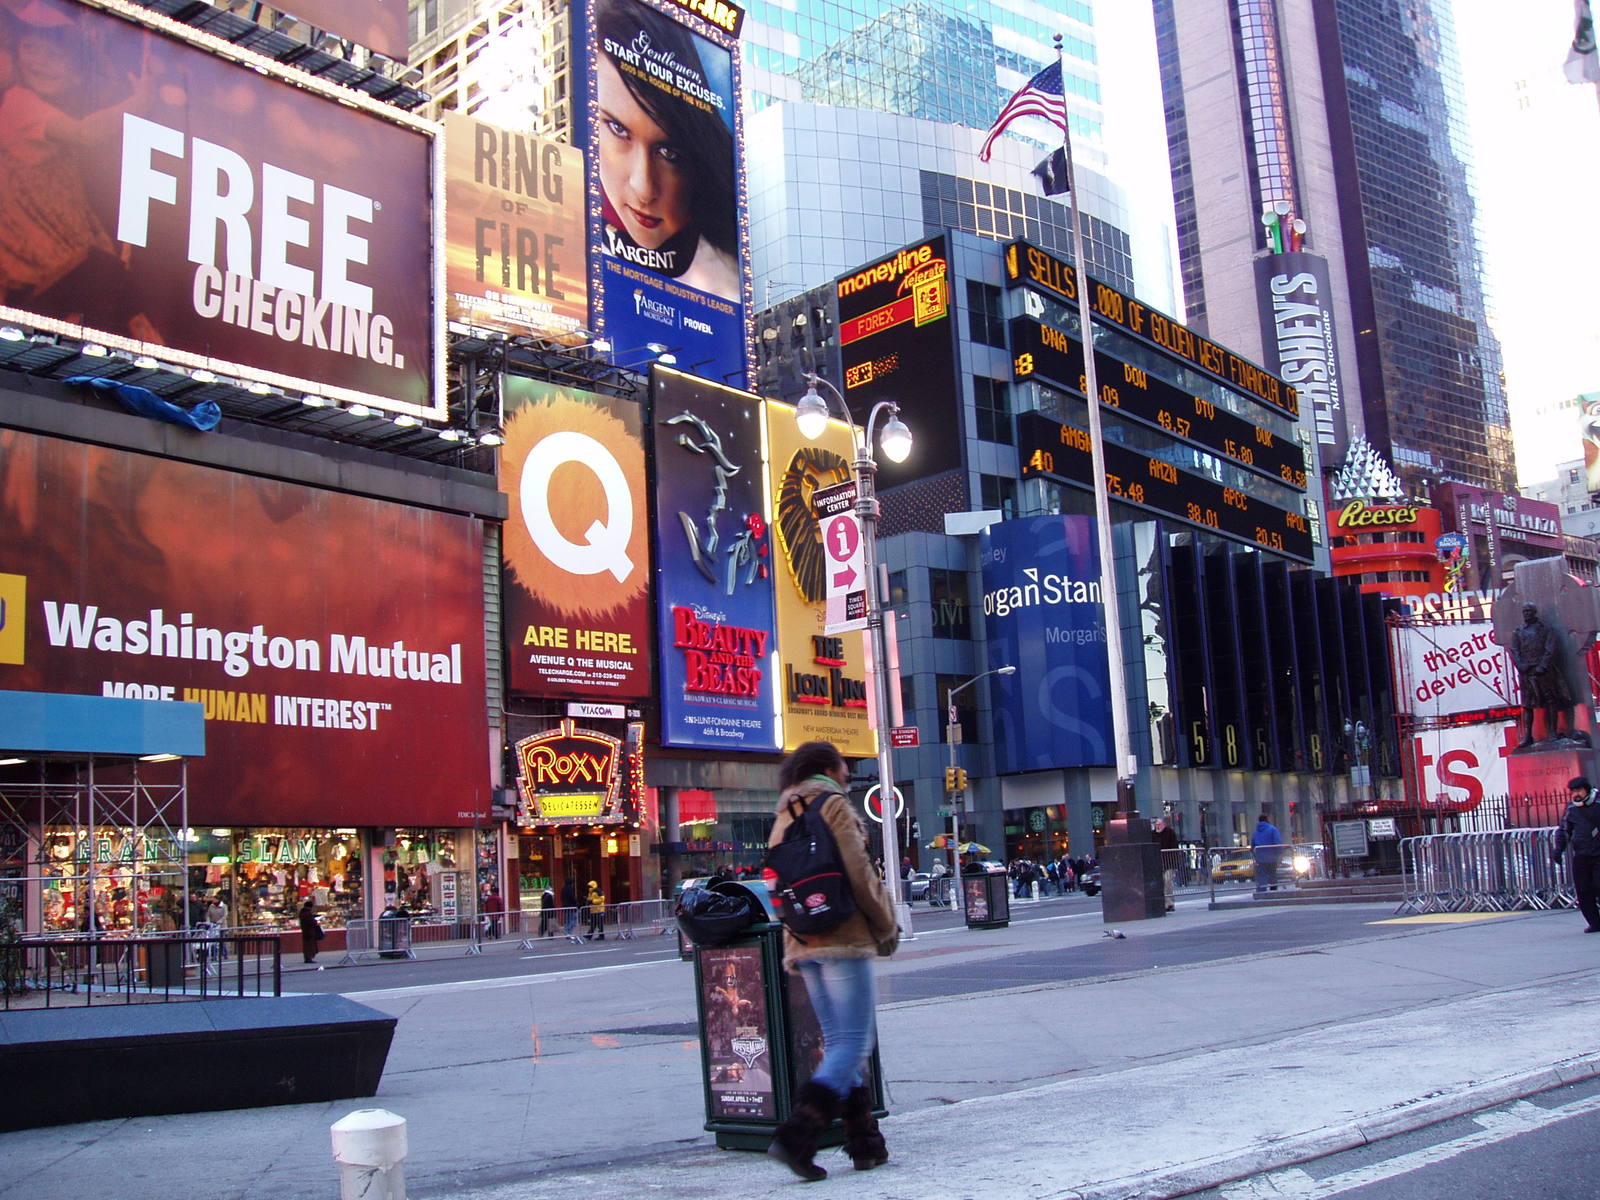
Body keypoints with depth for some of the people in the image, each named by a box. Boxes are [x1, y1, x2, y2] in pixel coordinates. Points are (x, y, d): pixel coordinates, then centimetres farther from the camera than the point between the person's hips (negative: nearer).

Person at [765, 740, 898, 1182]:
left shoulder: (783, 819, 18)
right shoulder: (834, 806, -4)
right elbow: (858, 873, -12)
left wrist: (793, 947, 18)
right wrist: (887, 926, -1)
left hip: (804, 945, 8)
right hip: (844, 939, -8)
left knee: (838, 1044, 12)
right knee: (855, 1044, -7)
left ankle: (865, 1144, 12)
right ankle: (796, 1137, -19)